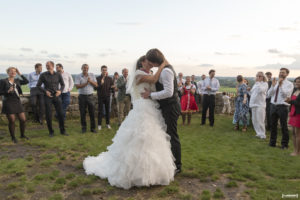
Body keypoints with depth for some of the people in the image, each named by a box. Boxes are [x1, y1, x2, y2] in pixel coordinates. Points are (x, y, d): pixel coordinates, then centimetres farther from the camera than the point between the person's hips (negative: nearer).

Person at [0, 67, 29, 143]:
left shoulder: (17, 81, 11)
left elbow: (26, 81, 4)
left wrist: (20, 74, 4)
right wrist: (8, 91, -21)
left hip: (17, 102, 5)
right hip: (8, 103, -5)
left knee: (23, 119, 3)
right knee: (12, 121, -1)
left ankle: (22, 135, 23)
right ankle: (13, 137, 18)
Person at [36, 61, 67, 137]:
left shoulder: (58, 75, 2)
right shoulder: (43, 75, -2)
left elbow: (62, 84, 11)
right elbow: (38, 85, 2)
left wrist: (60, 91, -8)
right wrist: (45, 91, -12)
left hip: (57, 96, 1)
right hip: (48, 96, -1)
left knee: (60, 113, 0)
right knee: (48, 115, 0)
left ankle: (62, 130, 14)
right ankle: (51, 132, 15)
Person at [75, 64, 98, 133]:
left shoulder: (92, 75, 6)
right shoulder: (78, 76, -1)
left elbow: (96, 85, 1)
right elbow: (77, 86, -12)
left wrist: (90, 81, -15)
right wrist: (86, 83, -19)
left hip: (90, 96, 2)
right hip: (82, 96, -1)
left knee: (92, 113, 2)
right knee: (82, 113, 3)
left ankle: (93, 128, 11)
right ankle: (83, 128, 16)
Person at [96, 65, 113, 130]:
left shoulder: (109, 78, 7)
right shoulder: (98, 78, 0)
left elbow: (112, 86, 9)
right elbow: (96, 87, -6)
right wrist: (101, 84, -21)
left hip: (107, 96, 2)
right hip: (100, 97, -2)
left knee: (108, 111, 6)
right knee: (100, 111, 0)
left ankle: (108, 124, 16)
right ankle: (99, 124, 8)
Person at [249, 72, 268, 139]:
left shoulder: (265, 84, -2)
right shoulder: (255, 84, 19)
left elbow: (261, 90, -20)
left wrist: (258, 82, -12)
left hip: (260, 104, -7)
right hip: (253, 104, 7)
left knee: (260, 120, -9)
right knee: (254, 120, 8)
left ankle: (262, 134, 1)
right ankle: (258, 133, 20)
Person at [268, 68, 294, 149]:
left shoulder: (289, 84, -2)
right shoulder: (275, 82, 10)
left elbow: (286, 95, -16)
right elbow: (269, 94, 3)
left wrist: (281, 85, -23)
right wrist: (273, 85, -10)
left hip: (283, 107, -4)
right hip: (273, 106, 4)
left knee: (284, 126, 5)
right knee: (273, 125, 12)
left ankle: (284, 144, 19)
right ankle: (272, 142, 25)